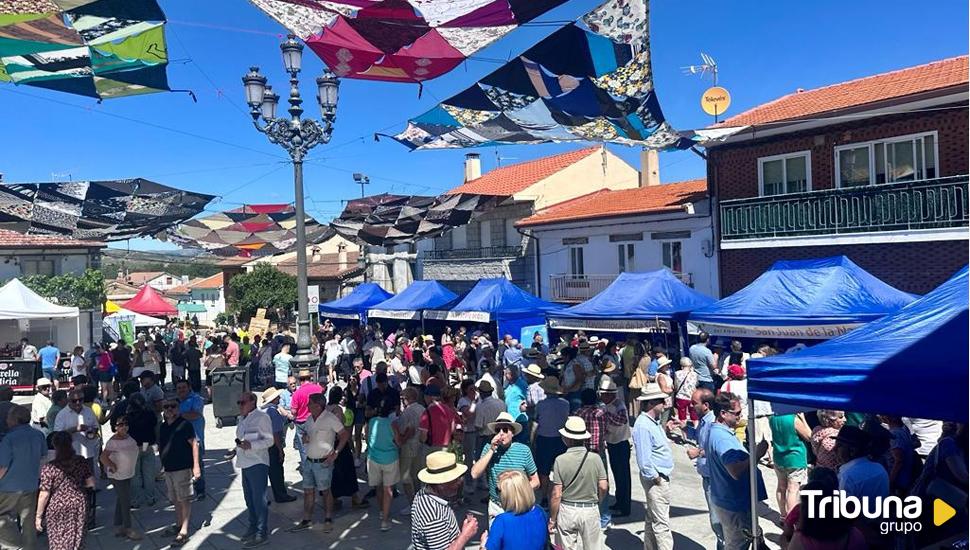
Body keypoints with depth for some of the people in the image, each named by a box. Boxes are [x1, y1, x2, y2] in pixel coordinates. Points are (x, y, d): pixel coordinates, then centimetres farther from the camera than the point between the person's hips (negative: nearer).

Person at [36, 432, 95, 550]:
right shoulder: (82, 461, -7)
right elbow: (91, 483, -1)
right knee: (77, 540, 16)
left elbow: (44, 495, -13)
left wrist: (38, 516, -2)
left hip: (57, 507, -3)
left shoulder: (49, 468, -17)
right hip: (79, 504, 3)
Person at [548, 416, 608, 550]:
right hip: (591, 510, 1)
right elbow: (604, 487, -6)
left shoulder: (560, 460, -13)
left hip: (566, 510, -1)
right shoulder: (595, 458, -9)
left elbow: (556, 495, -12)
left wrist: (552, 519, -1)